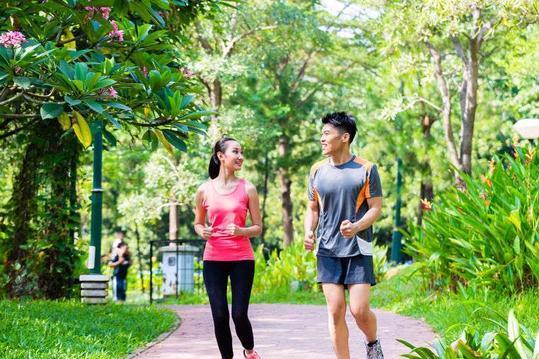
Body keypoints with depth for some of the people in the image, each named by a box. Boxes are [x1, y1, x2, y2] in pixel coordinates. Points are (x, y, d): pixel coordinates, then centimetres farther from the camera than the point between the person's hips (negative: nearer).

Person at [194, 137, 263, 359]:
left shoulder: (247, 189, 2)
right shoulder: (205, 190, 4)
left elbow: (258, 228, 6)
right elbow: (197, 223, 18)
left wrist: (241, 231, -15)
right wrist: (202, 231, -6)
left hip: (242, 259, -1)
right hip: (213, 259, 1)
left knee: (239, 315, -5)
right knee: (219, 316, -2)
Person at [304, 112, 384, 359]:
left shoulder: (366, 170, -4)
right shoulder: (317, 171, 7)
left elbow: (376, 207, -4)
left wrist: (356, 227, -22)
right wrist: (309, 232, -5)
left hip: (358, 249, -3)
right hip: (327, 250, 3)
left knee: (359, 310, -8)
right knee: (335, 310, -2)